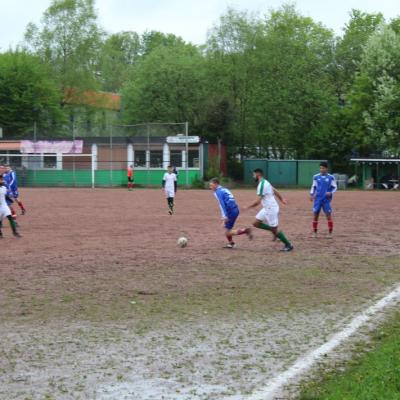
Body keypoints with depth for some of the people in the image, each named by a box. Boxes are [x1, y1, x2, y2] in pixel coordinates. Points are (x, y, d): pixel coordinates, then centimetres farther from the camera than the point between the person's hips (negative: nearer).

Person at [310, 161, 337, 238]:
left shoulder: (331, 177, 0)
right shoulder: (316, 177, 6)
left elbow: (335, 187, 4)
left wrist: (331, 193, -14)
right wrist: (311, 194, 1)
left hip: (326, 200, -2)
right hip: (317, 199, 2)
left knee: (328, 215, -5)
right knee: (315, 215, 1)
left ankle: (330, 233, 2)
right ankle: (314, 232, 11)